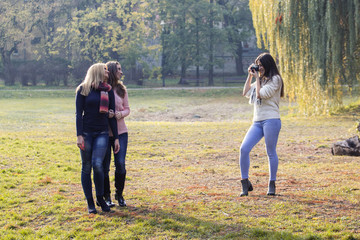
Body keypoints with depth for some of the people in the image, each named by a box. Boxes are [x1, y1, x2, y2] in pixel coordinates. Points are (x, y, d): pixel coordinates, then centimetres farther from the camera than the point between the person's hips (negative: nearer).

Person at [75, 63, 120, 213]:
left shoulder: (108, 91, 9)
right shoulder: (83, 89, 0)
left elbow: (112, 116, 11)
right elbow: (79, 113, -3)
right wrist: (79, 136, -11)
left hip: (102, 133, 1)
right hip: (86, 132, -1)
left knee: (97, 164, -15)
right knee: (86, 167, 2)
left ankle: (100, 198, 5)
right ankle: (90, 203, 12)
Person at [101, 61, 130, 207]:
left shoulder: (121, 89, 7)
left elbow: (127, 109, 12)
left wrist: (121, 114, -10)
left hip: (120, 131, 3)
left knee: (120, 164, -3)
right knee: (105, 166, 3)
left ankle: (119, 195, 15)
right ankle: (106, 196, 18)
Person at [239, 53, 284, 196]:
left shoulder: (275, 79, -3)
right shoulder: (260, 81, 21)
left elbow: (261, 94, -12)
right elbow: (246, 93, 24)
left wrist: (257, 78, 0)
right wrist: (250, 76, 17)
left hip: (271, 120, -7)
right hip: (257, 121, 7)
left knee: (271, 152, -1)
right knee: (244, 148, -8)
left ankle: (272, 185, 10)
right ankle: (245, 183, -2)